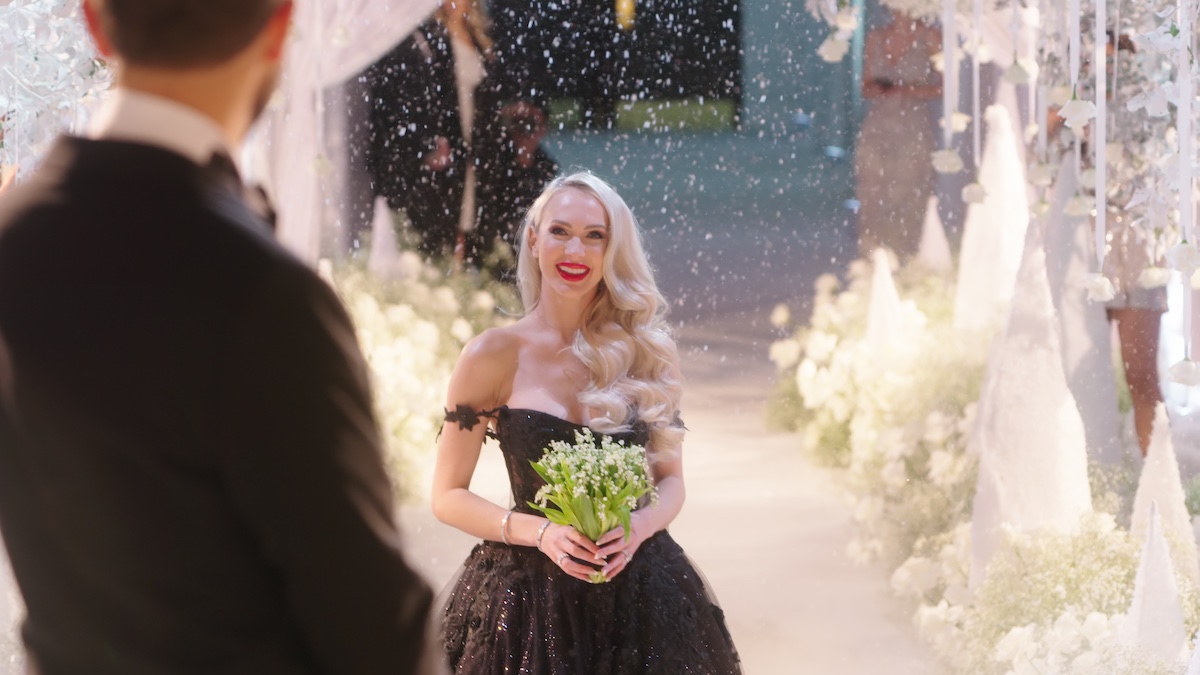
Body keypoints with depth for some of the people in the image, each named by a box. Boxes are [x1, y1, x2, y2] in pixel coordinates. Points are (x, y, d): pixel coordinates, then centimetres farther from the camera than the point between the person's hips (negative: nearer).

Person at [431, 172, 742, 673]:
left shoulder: (644, 350, 5)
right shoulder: (495, 355, -2)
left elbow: (670, 479, 12)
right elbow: (448, 496, -1)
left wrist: (641, 524, -10)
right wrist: (540, 532, -16)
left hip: (638, 590, 2)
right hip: (530, 591, -2)